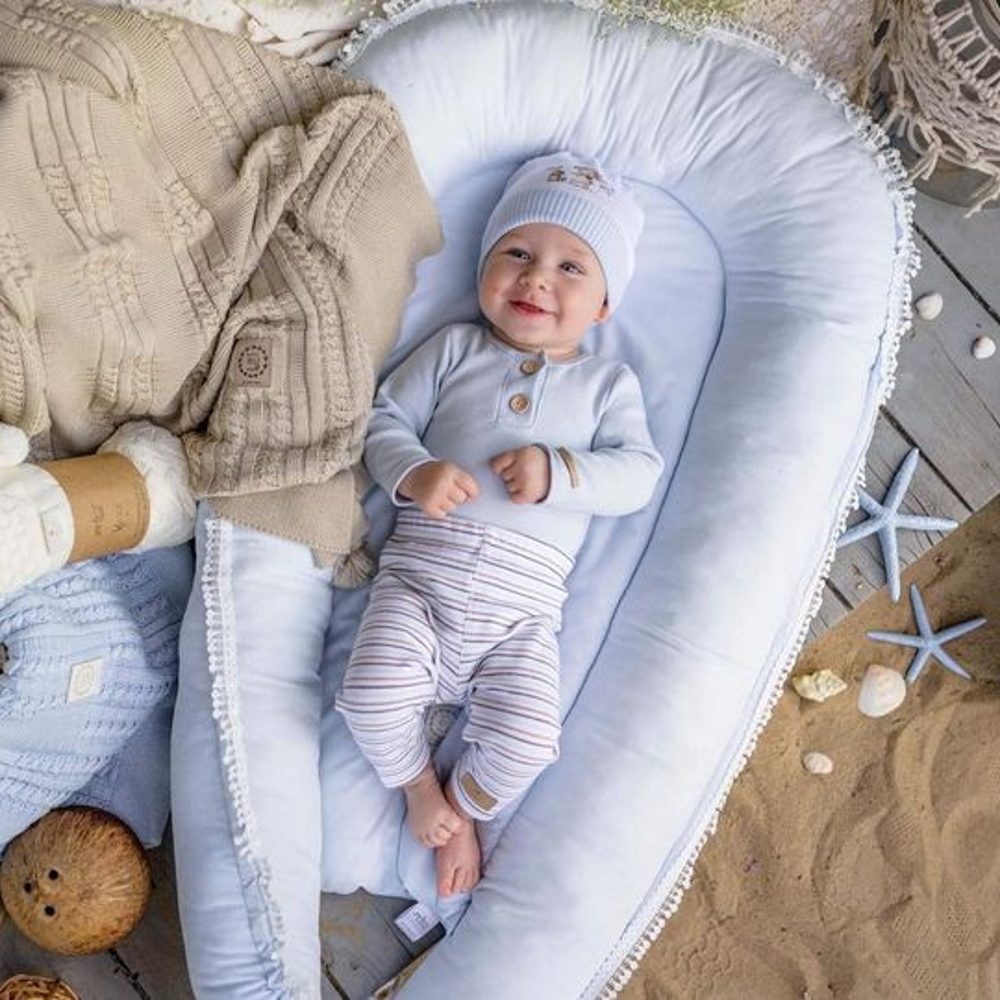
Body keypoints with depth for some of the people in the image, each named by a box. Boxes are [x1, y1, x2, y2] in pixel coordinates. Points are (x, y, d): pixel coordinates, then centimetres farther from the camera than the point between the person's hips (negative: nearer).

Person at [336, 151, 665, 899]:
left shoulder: (608, 383, 11)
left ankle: (465, 811, 19)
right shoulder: (454, 348, 12)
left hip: (522, 611, 0)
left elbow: (639, 472, 0)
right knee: (372, 695, -21)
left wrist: (558, 472, -17)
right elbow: (386, 419, 9)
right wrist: (413, 473, -14)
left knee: (525, 740, -18)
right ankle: (422, 789, 14)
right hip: (420, 576, 1)